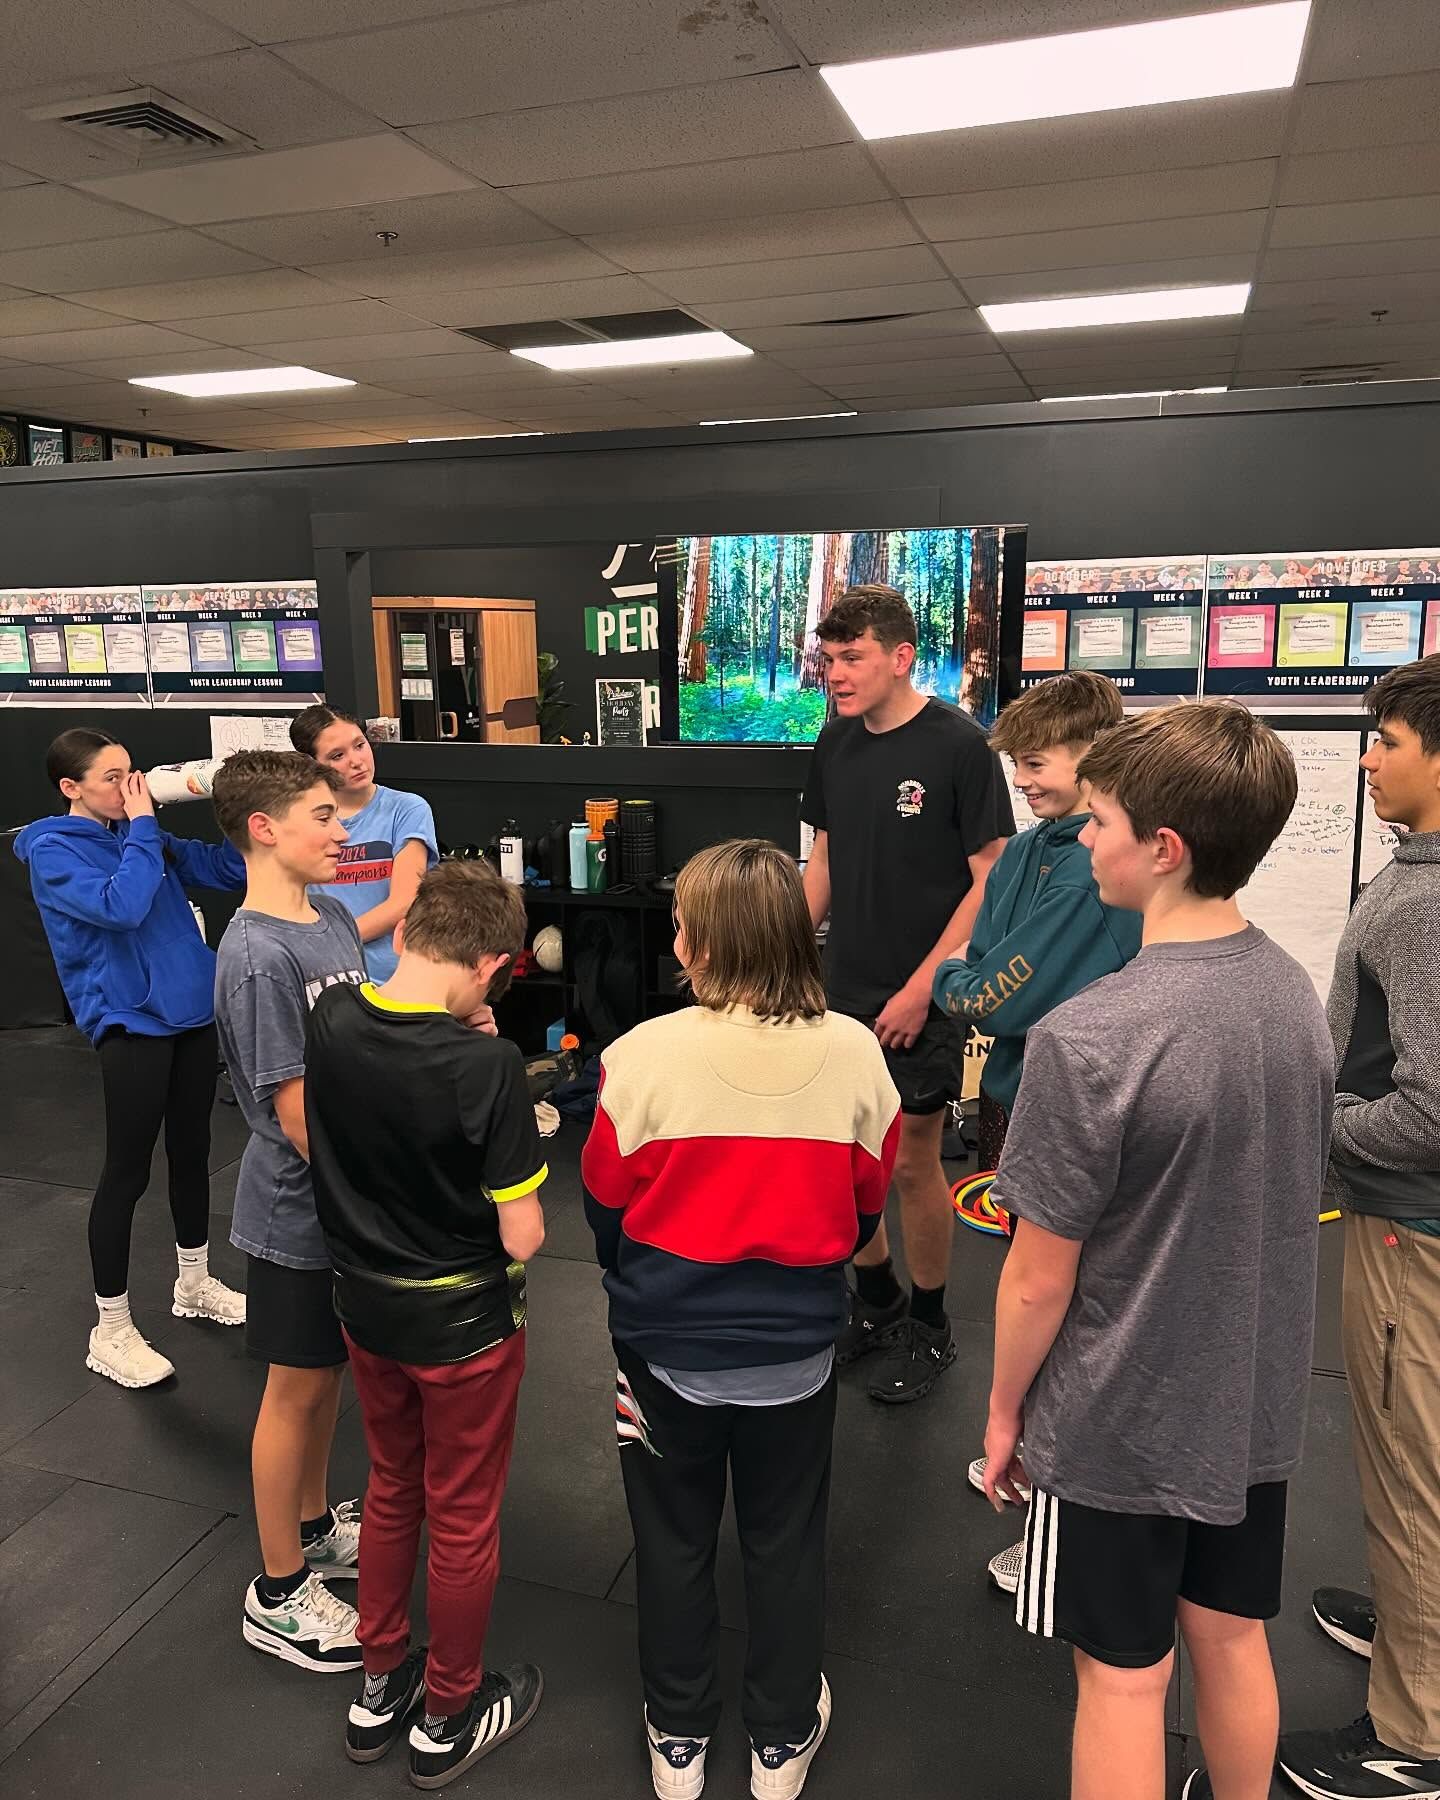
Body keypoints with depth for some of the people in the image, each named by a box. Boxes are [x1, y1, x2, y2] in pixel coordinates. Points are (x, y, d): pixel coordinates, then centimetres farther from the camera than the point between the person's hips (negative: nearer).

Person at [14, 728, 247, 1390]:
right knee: (127, 1171, 1)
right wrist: (142, 827, -19)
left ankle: (195, 1284, 36)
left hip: (192, 1014, 7)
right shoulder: (53, 850, -11)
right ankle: (111, 1331, 16)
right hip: (130, 1025, -7)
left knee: (191, 1151, 18)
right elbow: (120, 907, -27)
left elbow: (226, 868, 10)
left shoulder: (139, 835, 8)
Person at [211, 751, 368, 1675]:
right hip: (300, 1213, -7)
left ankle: (315, 1526, 45)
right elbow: (298, 1115, -23)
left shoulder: (334, 918, 0)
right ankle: (279, 1592, 30)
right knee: (298, 1389, 10)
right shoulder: (258, 956, -25)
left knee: (330, 1372, 23)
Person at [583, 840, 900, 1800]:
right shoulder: (855, 1052, -15)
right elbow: (867, 1206, -1)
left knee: (675, 1541, 22)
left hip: (667, 1349, -1)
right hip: (796, 1350, 1)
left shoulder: (642, 1055, -22)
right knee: (786, 1542, 23)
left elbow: (605, 1207, -7)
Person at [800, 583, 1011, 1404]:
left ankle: (930, 1327, 28)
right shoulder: (837, 743, 5)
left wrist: (922, 986, -15)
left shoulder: (959, 744, -13)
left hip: (921, 998, -5)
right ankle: (875, 1303, 36)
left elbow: (991, 878, -13)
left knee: (913, 1163, 6)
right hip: (846, 987, 6)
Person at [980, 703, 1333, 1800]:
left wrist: (1005, 1407, -3)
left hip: (1119, 1422, -6)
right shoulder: (1297, 992, -7)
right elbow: (1278, 1197, 6)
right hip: (1255, 1401, 6)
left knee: (1124, 1678, 14)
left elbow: (1040, 1277, -20)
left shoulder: (1088, 1041, -29)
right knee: (1232, 1640, 25)